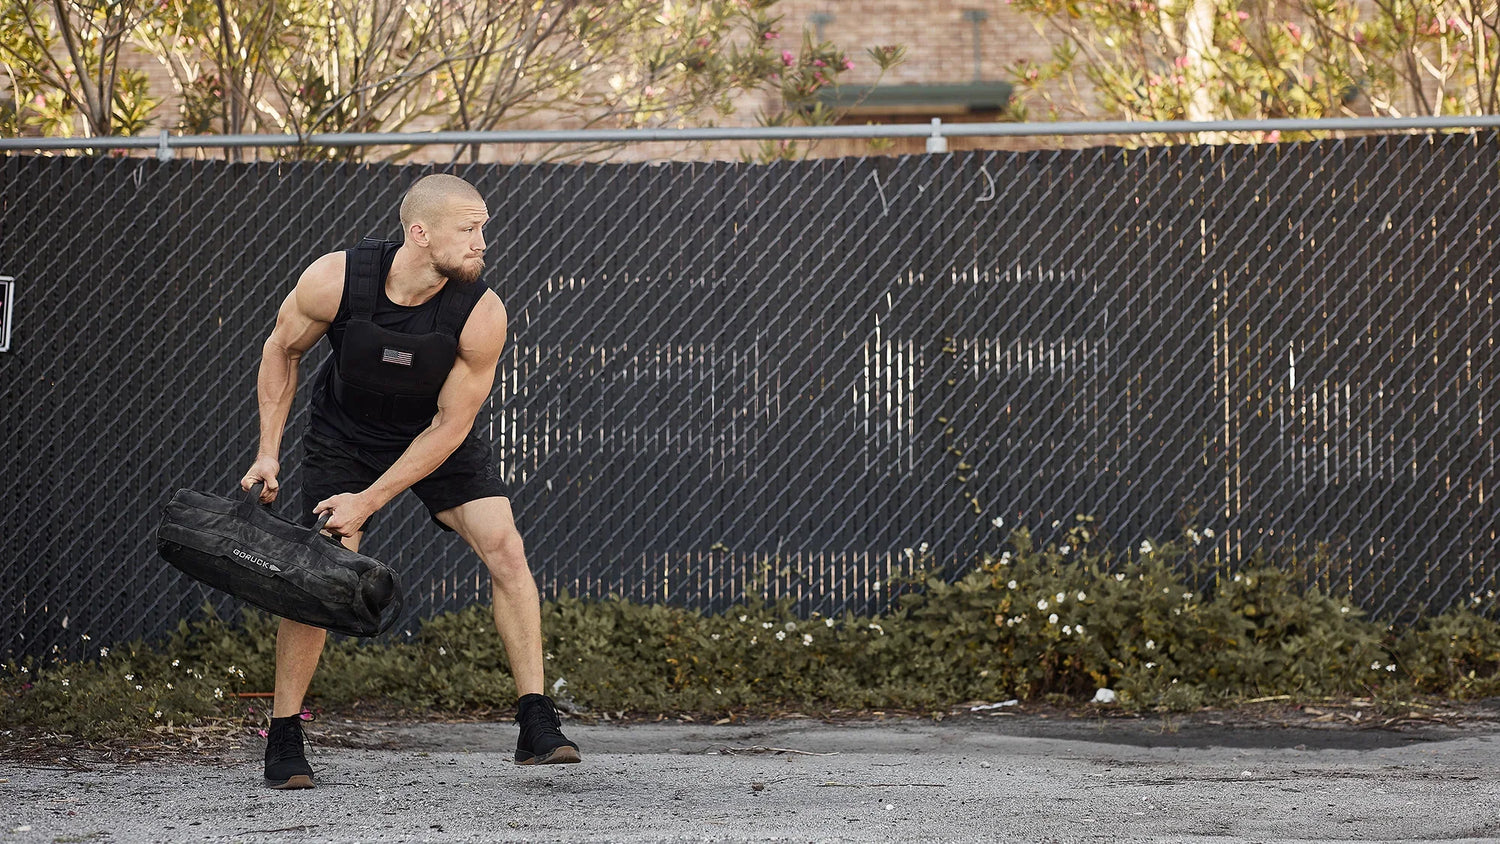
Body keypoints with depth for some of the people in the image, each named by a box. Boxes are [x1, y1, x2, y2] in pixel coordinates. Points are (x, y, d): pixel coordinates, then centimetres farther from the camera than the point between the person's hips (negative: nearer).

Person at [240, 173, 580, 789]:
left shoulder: (482, 316, -30)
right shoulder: (333, 281, -30)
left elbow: (451, 427, -21)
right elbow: (282, 349, -8)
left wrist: (368, 502, -22)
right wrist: (269, 452, -10)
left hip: (438, 437, 1)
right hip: (346, 432, -1)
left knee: (505, 548, -14)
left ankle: (537, 727, -10)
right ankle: (283, 741, -1)